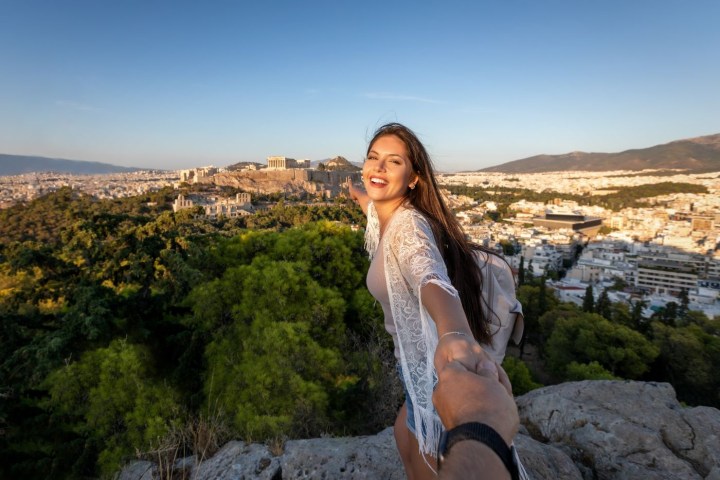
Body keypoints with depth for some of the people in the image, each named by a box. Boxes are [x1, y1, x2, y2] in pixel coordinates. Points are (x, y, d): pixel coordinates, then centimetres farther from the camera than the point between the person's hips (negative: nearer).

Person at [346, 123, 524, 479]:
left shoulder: (408, 226, -27)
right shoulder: (385, 214, 0)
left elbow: (432, 278, -49)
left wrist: (454, 332, -70)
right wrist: (358, 194, 49)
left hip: (437, 365, -8)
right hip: (422, 358, 8)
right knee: (406, 437, 30)